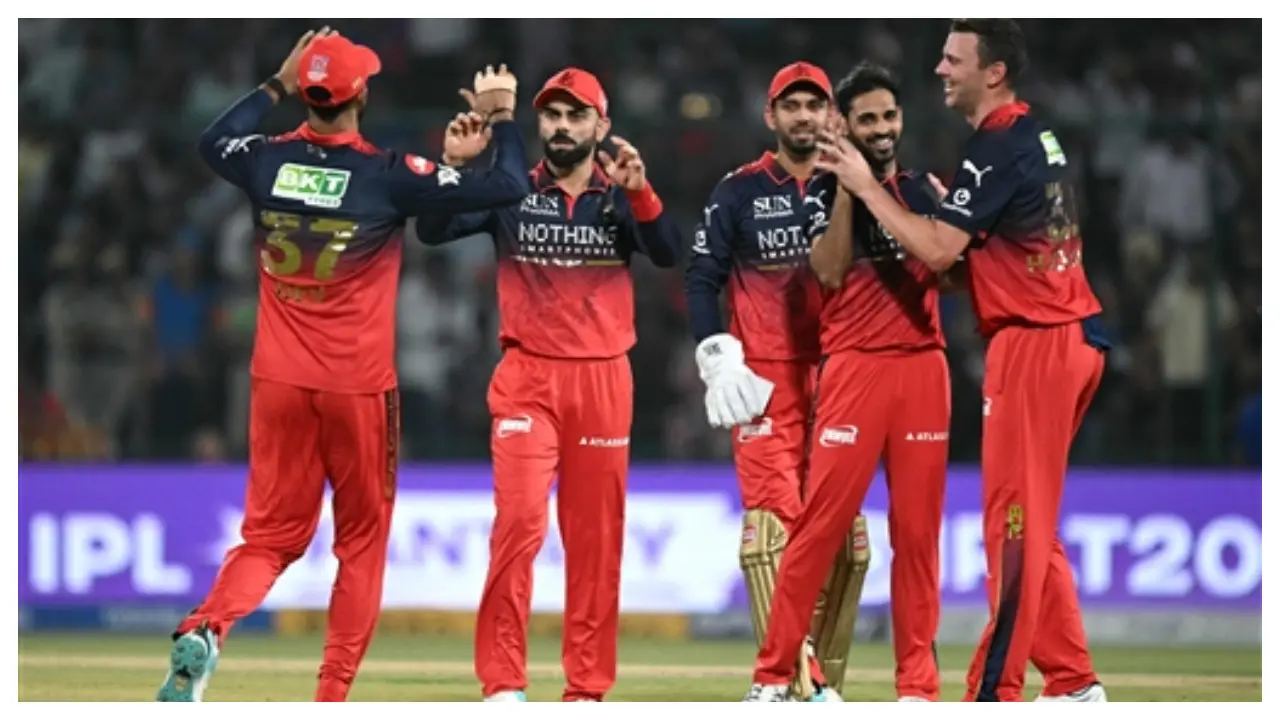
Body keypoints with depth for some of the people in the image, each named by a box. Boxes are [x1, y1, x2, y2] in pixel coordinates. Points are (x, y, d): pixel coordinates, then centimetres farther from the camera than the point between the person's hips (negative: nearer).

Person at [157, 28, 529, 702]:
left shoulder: (266, 161, -1)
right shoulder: (388, 174, -13)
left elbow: (213, 141, 24)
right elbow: (508, 187, -11)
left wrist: (277, 85, 28)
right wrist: (503, 116, 5)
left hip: (278, 382, 3)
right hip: (358, 387, -3)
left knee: (271, 533, 9)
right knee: (362, 535, 11)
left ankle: (206, 628, -20)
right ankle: (333, 694, 5)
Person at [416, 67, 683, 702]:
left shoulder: (622, 198, 6)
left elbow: (668, 255, -12)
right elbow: (432, 230, -8)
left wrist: (639, 192, -27)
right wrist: (457, 166, -21)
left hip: (602, 381, 2)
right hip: (527, 379, -2)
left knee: (595, 537, 4)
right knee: (519, 522, -15)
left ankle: (586, 688, 11)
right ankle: (502, 683, -11)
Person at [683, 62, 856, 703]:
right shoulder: (740, 192, 5)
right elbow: (702, 279, 5)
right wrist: (718, 359, -7)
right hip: (765, 380, -2)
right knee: (772, 526, -13)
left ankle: (823, 680, 6)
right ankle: (796, 681, -17)